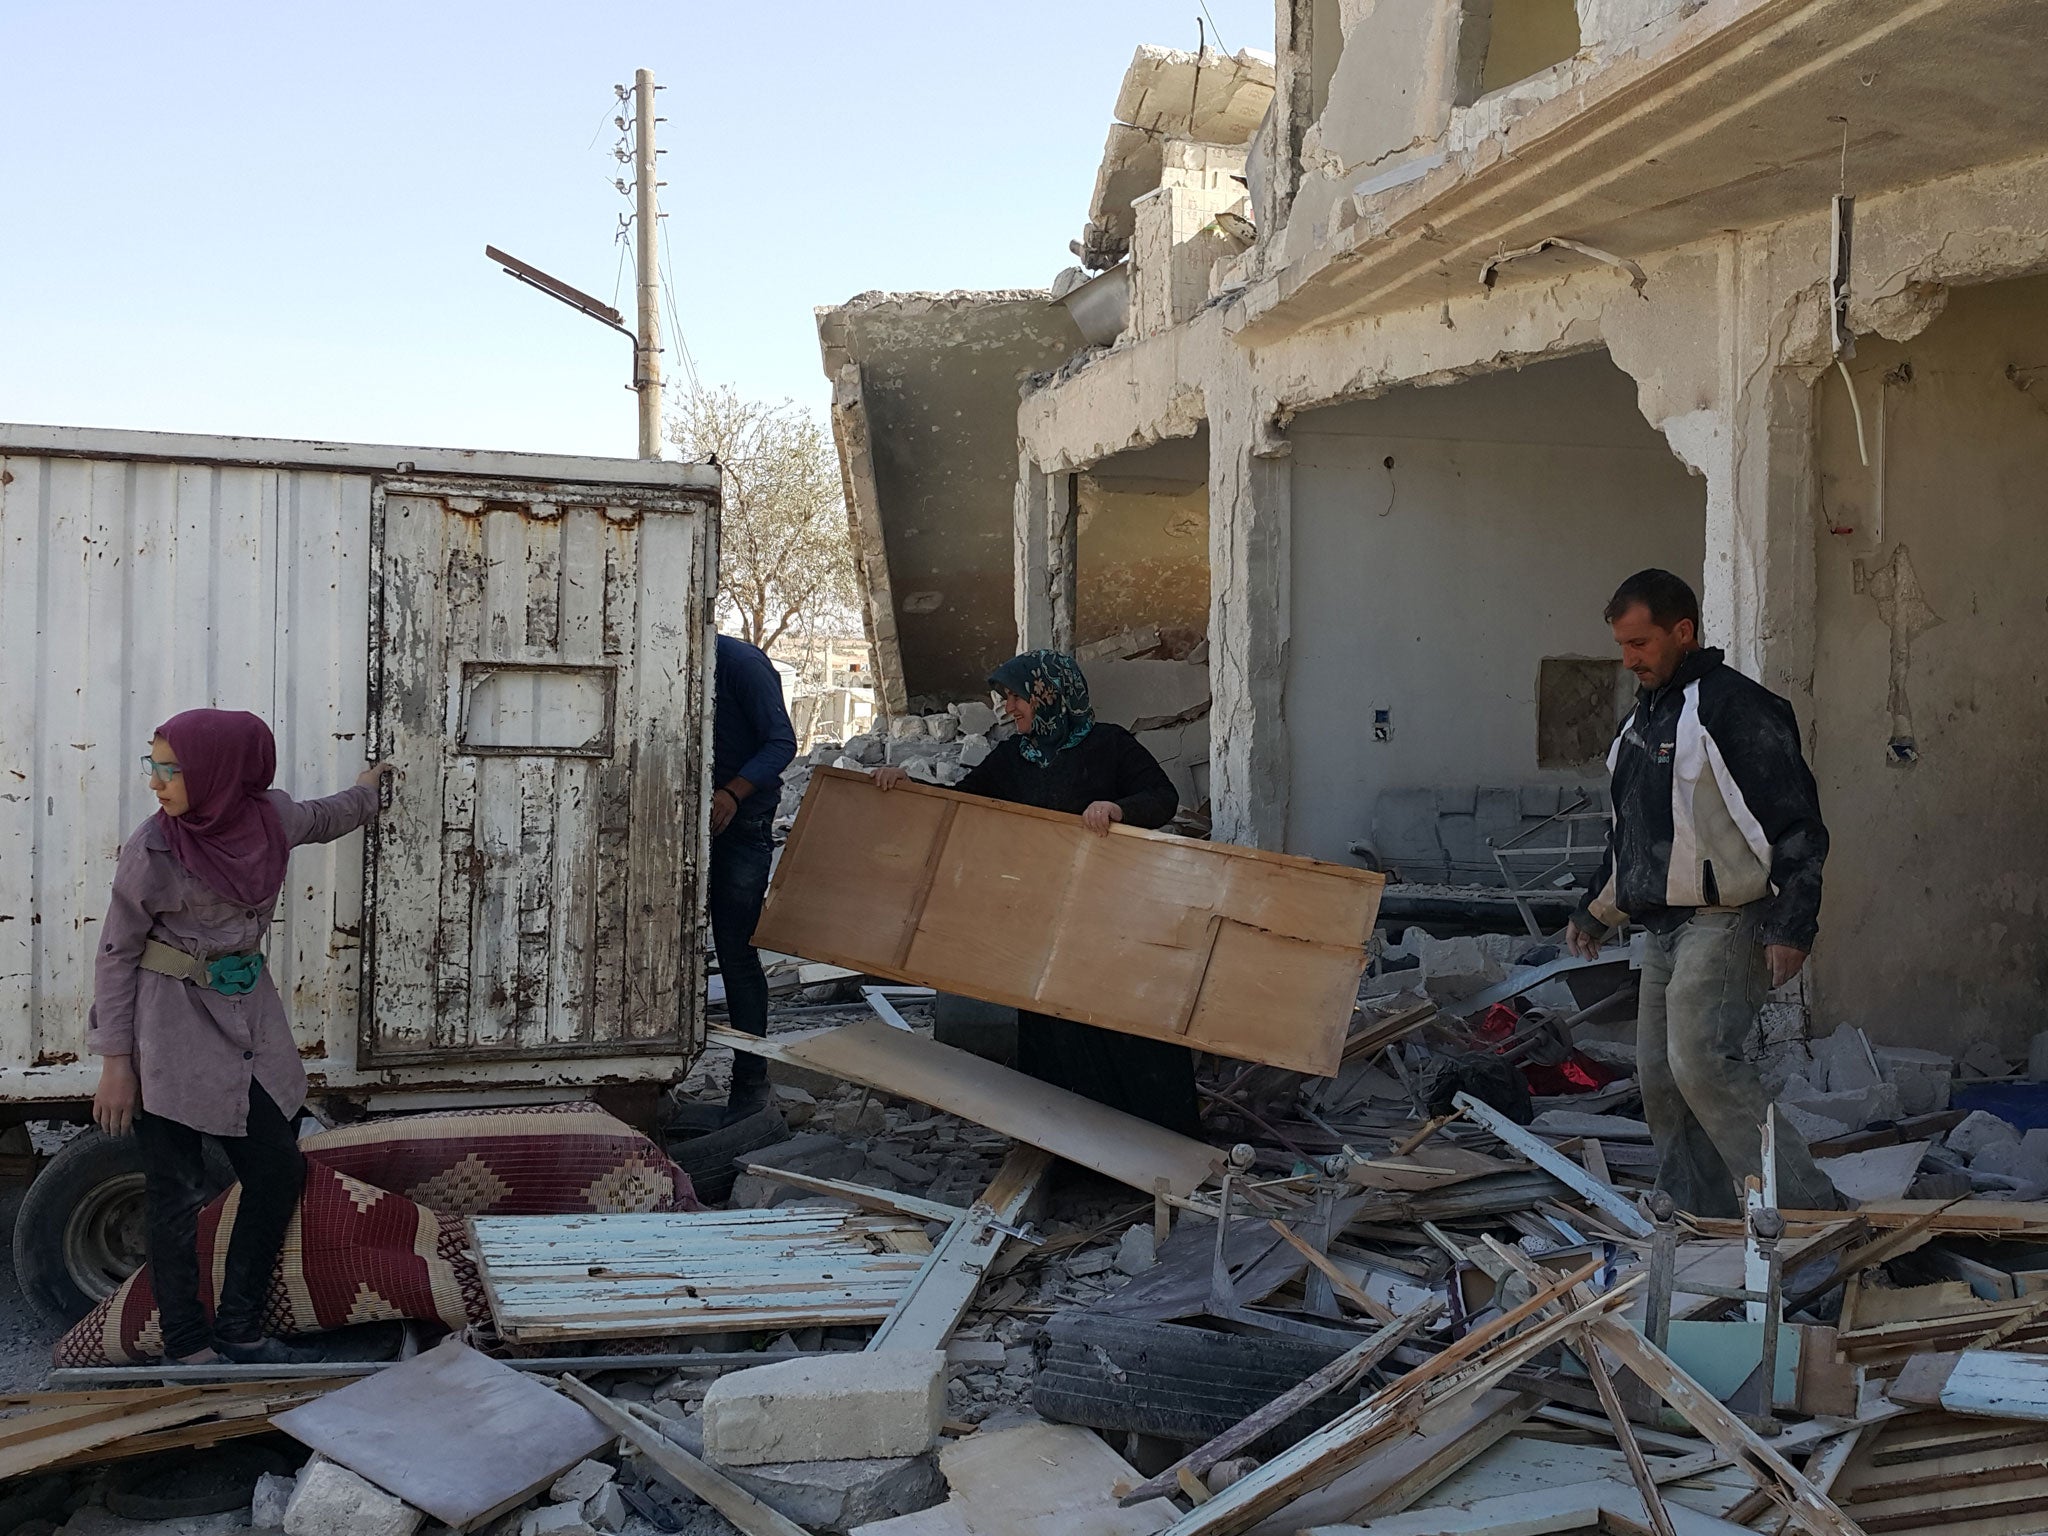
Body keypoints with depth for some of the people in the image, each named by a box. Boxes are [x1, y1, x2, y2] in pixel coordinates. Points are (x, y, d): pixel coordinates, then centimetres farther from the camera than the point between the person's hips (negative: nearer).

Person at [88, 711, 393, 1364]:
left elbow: (322, 819, 21)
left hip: (247, 1014, 5)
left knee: (279, 1169, 5)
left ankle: (239, 1328, 19)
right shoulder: (153, 850, -15)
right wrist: (115, 1061, -8)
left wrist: (367, 792, 40)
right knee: (176, 1192, -1)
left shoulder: (270, 817, -4)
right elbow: (117, 954, -8)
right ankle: (187, 1346, 10)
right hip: (171, 1028, -5)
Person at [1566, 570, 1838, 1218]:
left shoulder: (1737, 707, -11)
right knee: (1660, 1075, 7)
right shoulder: (1644, 714, 18)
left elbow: (1796, 825, -14)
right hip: (1664, 928, 9)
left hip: (1726, 922, -9)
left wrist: (1791, 928, -19)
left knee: (1701, 1061, -20)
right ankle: (1698, 1221, 15)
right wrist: (1595, 911, 29)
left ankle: (1805, 1207, -14)